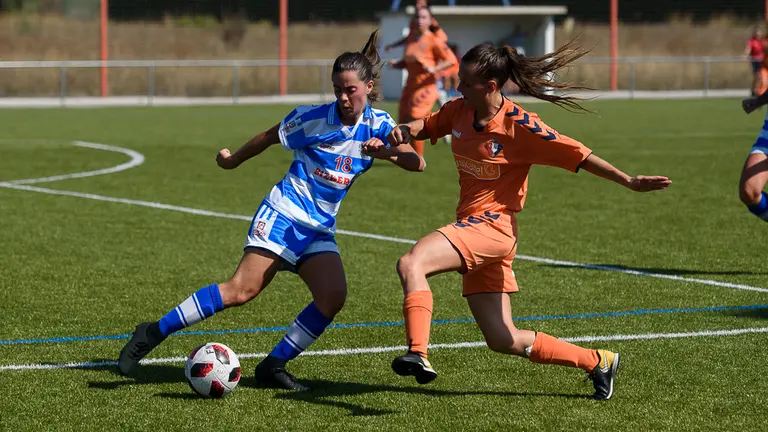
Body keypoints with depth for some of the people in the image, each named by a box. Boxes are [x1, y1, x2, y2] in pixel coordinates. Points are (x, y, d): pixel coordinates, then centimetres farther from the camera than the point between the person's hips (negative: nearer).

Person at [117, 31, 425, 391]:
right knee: (242, 289, -18)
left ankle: (273, 367, -6)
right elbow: (270, 137, 8)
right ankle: (153, 332, -12)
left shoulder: (378, 125, 1)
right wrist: (233, 160, 20)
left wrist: (388, 152, -29)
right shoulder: (313, 118, -8)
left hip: (320, 229, 5)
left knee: (333, 296, -18)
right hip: (284, 214, -5)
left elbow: (417, 163, -9)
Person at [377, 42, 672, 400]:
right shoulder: (459, 110, 4)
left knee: (411, 264, -29)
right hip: (472, 226, 8)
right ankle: (597, 362, 25)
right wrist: (406, 130, -1)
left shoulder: (520, 126, -14)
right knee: (504, 341, 11)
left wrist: (631, 182, -11)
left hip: (493, 226, -8)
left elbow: (578, 155, -10)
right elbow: (428, 125, 22)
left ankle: (418, 354, -37)